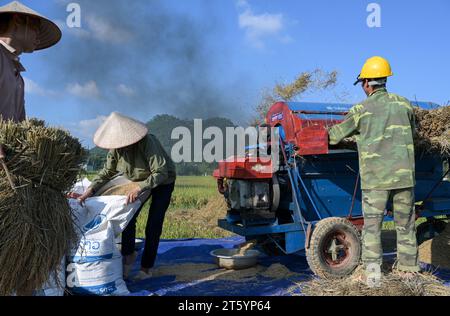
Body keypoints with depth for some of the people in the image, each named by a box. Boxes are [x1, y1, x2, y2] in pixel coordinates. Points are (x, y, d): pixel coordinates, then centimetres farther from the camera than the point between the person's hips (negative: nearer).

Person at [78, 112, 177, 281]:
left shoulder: (146, 142, -36)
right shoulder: (115, 147, -17)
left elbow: (160, 173, -38)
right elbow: (107, 172, -7)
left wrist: (139, 188, -49)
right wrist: (90, 190, -19)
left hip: (163, 181, -5)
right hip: (138, 181, 6)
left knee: (153, 226, -7)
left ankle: (146, 268, 8)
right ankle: (128, 255, 22)